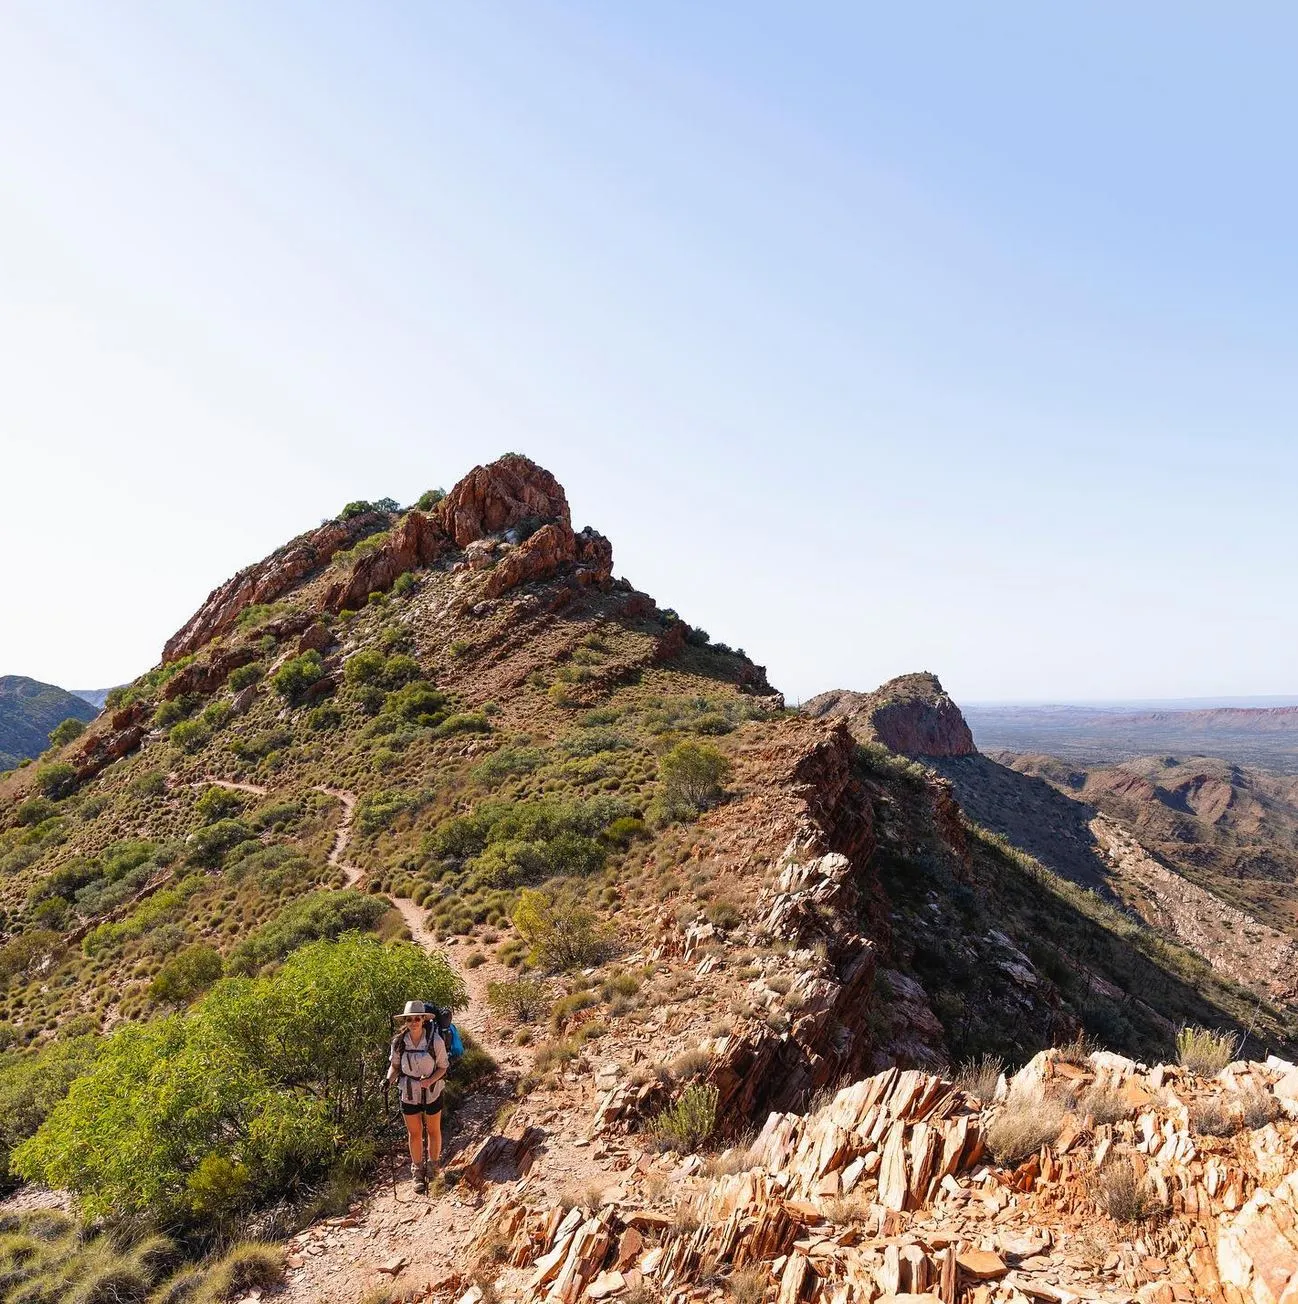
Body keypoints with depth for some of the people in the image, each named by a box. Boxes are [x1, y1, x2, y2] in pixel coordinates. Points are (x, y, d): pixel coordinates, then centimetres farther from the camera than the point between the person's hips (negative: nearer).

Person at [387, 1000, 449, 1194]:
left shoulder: (435, 1041, -21)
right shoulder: (399, 1042, -14)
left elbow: (442, 1067, -10)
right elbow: (395, 1065, 1)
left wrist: (430, 1081, -27)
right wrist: (389, 1079, -18)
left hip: (432, 1093, -2)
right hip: (409, 1095, 2)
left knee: (433, 1131, 16)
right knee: (414, 1134, 15)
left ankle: (434, 1167, 39)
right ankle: (418, 1173, 36)